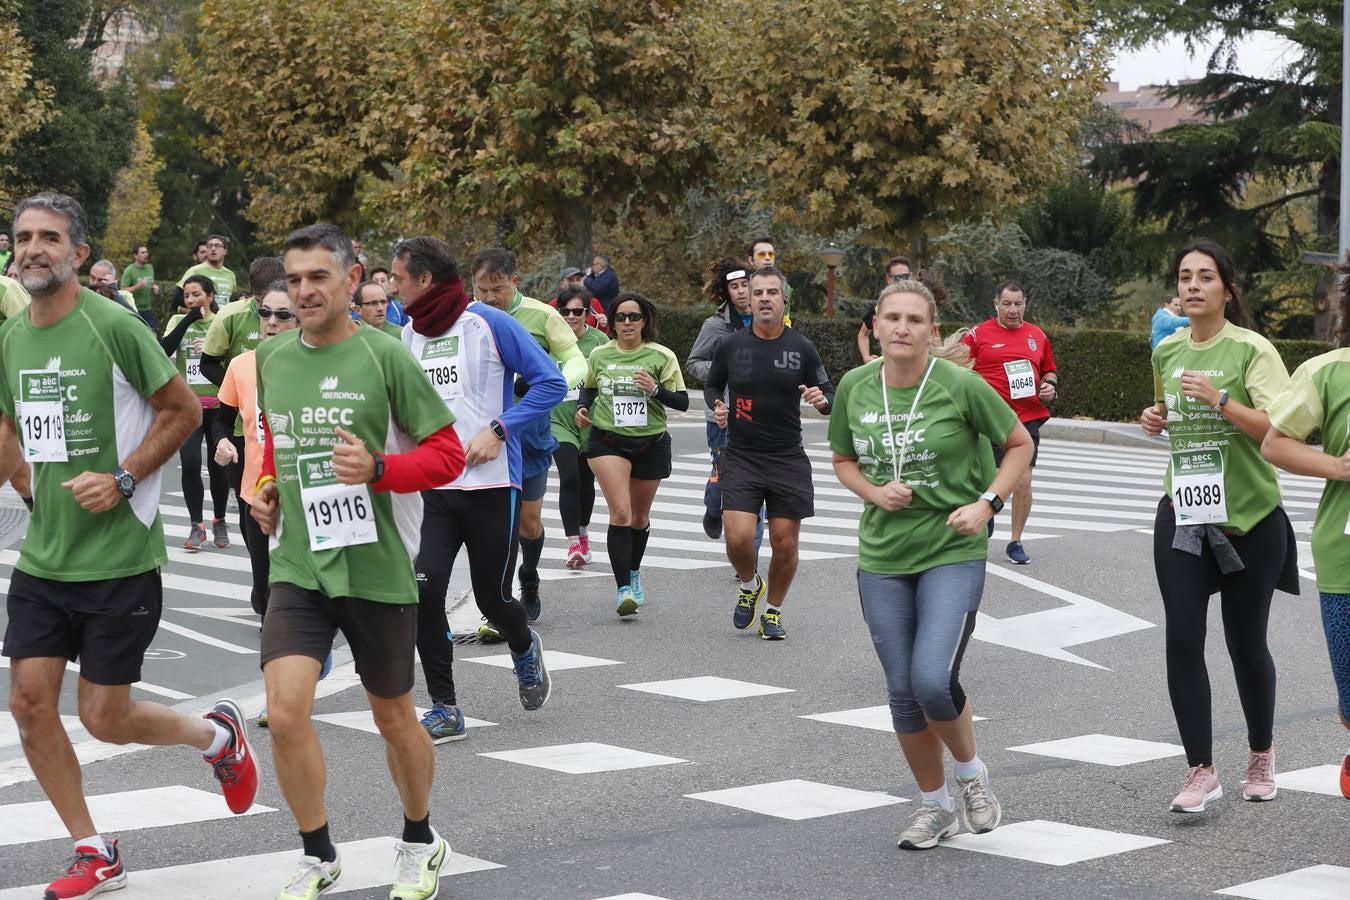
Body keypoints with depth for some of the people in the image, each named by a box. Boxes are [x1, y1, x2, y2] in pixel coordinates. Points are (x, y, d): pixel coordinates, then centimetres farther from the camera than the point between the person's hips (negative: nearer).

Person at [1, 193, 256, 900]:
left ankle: (217, 735, 29)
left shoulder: (113, 327, -13)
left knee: (104, 718, -1)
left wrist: (122, 480, -15)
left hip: (119, 557, -6)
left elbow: (184, 410, -9)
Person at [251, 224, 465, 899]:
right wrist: (266, 485, 7)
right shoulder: (271, 357, 4)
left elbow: (447, 454, -7)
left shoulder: (385, 357, -10)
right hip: (297, 565, 3)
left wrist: (377, 469, -22)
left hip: (376, 566, -3)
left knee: (394, 718, 12)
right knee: (286, 713, -12)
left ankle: (420, 841, 38)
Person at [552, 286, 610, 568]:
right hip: (560, 420, -2)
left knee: (586, 481, 15)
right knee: (569, 478, -17)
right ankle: (574, 544, -16)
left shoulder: (599, 340, -2)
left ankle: (582, 534, 38)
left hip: (592, 424, 2)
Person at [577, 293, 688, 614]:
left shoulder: (662, 356, -4)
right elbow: (589, 387, 22)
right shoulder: (599, 355, 2)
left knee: (639, 517, 15)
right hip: (607, 442, -1)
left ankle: (634, 574, 42)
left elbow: (682, 402, -5)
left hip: (651, 443, 1)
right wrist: (583, 408, 1)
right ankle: (623, 590, -19)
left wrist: (656, 389, -22)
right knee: (620, 513, -17)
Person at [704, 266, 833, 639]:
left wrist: (822, 399, -15)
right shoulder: (730, 346, 0)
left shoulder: (801, 349, -1)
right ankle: (749, 585, 20)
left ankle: (773, 611, 26)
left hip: (788, 459, 1)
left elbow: (829, 394, 8)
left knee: (785, 543, 3)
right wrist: (716, 407, -3)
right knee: (738, 537, -13)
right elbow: (711, 386, 17)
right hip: (741, 458, 0)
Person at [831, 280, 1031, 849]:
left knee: (933, 679, -17)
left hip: (953, 552, -4)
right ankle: (935, 805, 27)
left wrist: (986, 503, -11)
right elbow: (843, 460, 15)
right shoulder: (855, 386, 0)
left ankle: (971, 773, 14)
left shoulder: (960, 384, -11)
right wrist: (874, 493, -5)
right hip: (882, 558, 4)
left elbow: (1020, 444, 1)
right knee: (903, 691, 7)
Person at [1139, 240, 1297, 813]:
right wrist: (1158, 421, 3)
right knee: (1182, 641, -5)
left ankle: (1261, 755, 30)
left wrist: (1221, 401, -26)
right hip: (1183, 513, 4)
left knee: (1245, 642, 7)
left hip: (1250, 518, -4)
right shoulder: (1167, 351, 7)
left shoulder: (1252, 350, -10)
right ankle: (1201, 772, 3)